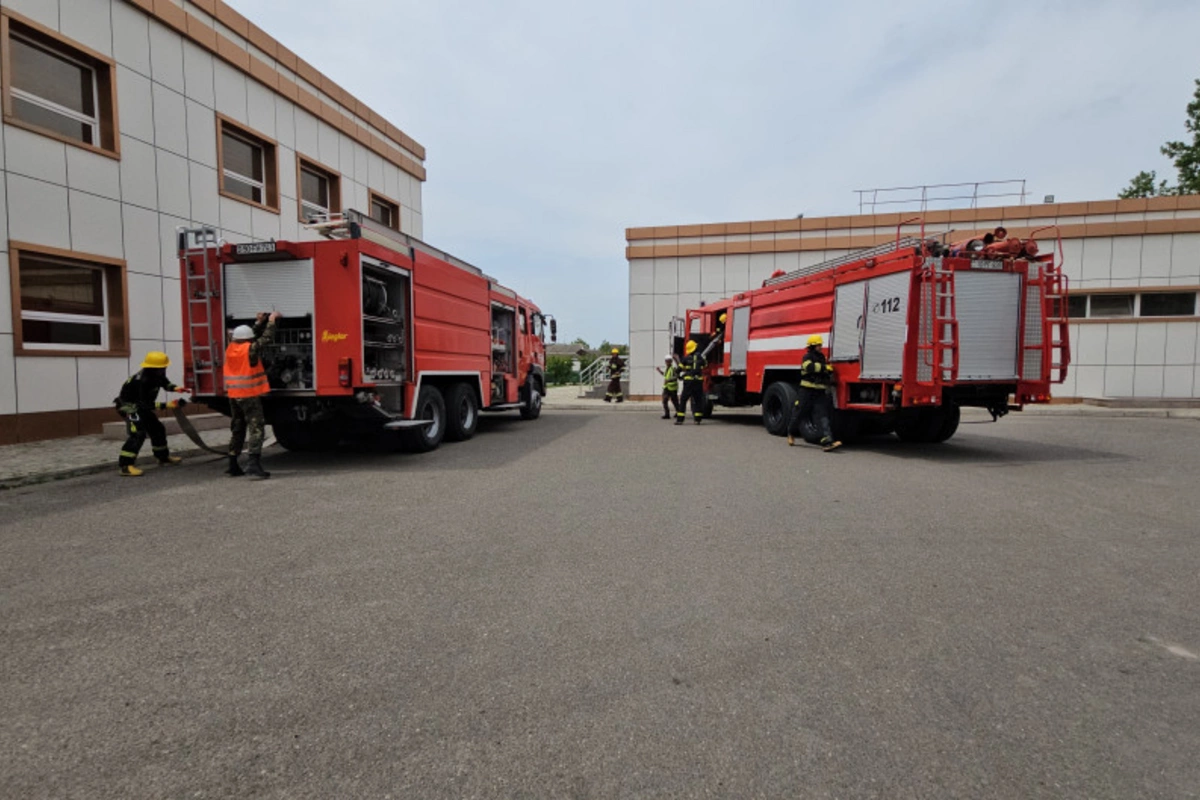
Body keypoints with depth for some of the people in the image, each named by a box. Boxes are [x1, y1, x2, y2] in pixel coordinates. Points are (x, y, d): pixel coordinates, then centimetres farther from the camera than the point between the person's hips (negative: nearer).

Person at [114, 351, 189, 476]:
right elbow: (145, 404, -34)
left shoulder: (156, 375, -10)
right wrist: (167, 405, -37)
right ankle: (125, 465, -25)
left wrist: (175, 388, -13)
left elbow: (164, 382, 9)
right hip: (128, 406, -9)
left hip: (141, 406, 10)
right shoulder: (142, 380, -34)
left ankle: (163, 457, 32)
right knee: (138, 433, -25)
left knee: (157, 429, 15)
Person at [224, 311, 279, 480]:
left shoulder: (231, 348, 7)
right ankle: (253, 465, -17)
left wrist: (259, 323, 25)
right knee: (256, 428, -7)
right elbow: (266, 338, -5)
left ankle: (233, 466, 24)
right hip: (250, 395, -8)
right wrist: (271, 320, 6)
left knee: (237, 429, 17)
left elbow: (251, 336, 21)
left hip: (233, 395, 8)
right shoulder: (250, 349, -13)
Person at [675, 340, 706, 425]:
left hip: (689, 381, -2)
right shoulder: (700, 357, 5)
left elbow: (680, 369, 2)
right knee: (698, 400, 11)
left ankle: (680, 419, -4)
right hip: (698, 381, 2)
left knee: (683, 400, 1)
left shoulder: (686, 358, -1)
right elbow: (704, 366, 20)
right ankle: (698, 419, 8)